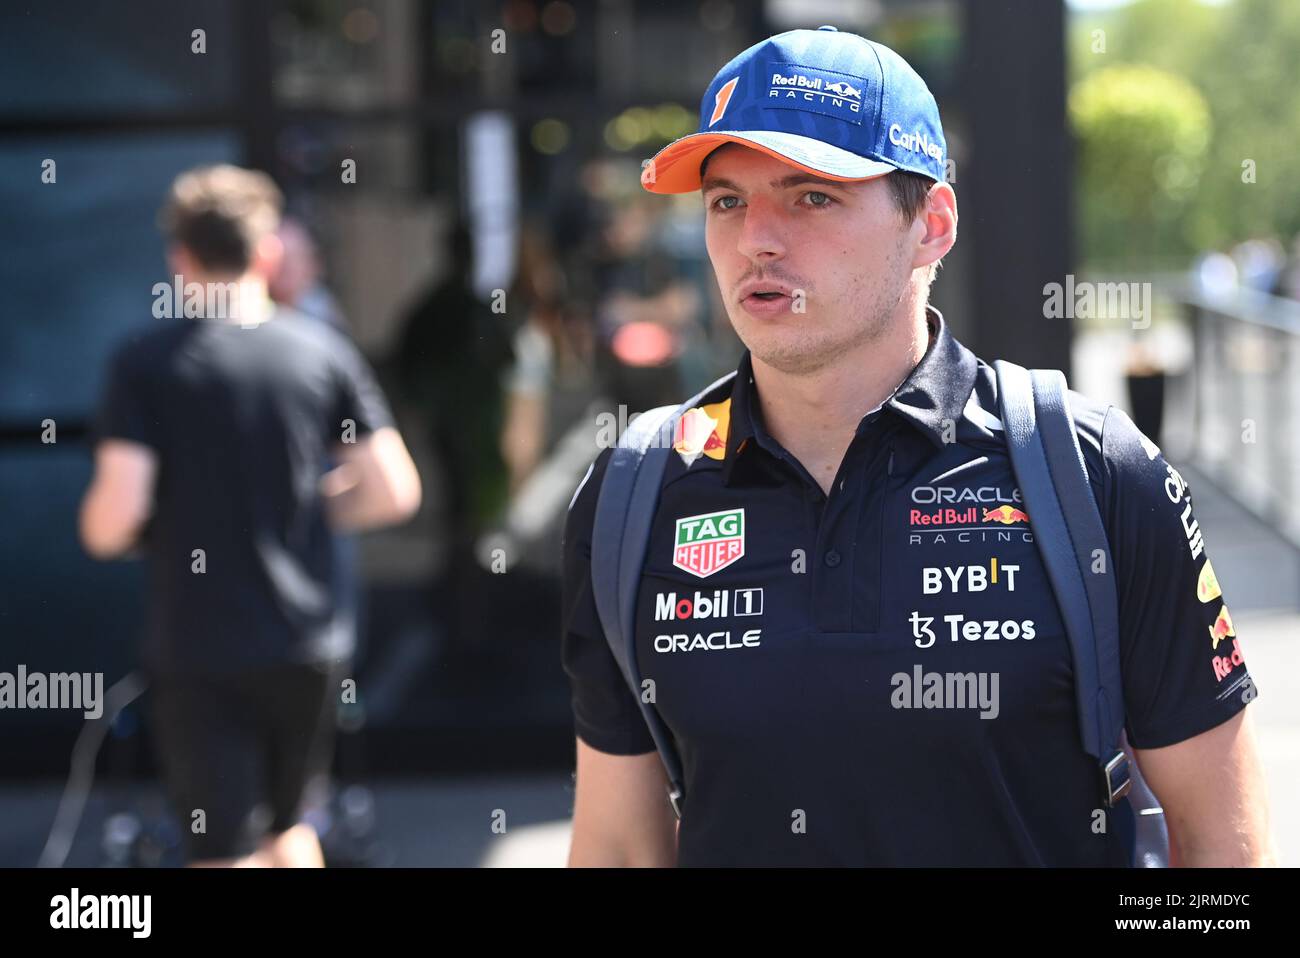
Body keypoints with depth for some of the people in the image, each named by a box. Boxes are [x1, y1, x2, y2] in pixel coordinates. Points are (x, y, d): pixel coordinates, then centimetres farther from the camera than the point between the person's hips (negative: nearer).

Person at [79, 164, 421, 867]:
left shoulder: (144, 362, -9)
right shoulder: (324, 351, -1)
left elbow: (115, 516, -16)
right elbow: (392, 492, -2)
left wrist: (102, 531, 7)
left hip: (196, 655, -3)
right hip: (308, 645, 3)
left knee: (226, 854, 1)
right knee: (286, 825, 24)